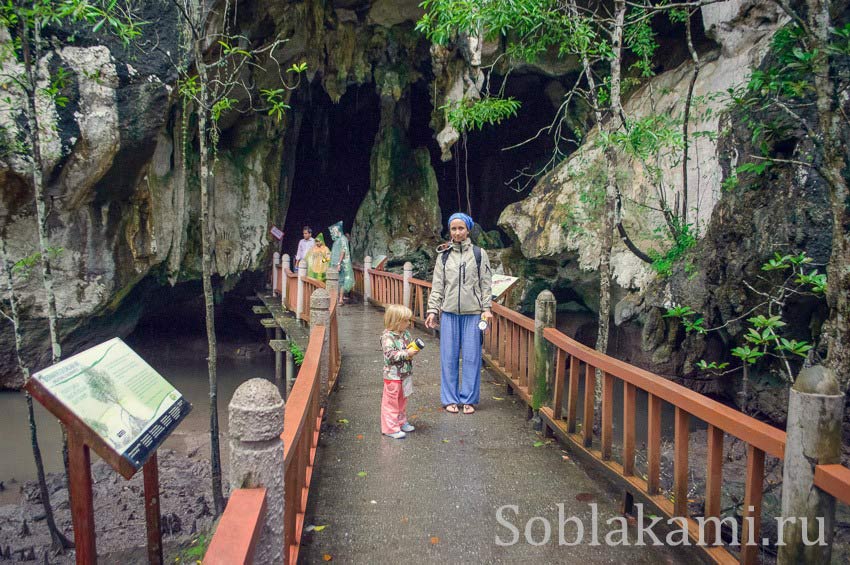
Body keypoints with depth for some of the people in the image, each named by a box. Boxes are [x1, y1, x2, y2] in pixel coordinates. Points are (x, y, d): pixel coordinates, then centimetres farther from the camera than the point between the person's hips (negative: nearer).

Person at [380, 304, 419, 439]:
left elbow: (410, 345, 16)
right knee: (391, 401, 1)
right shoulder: (387, 337, -21)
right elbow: (390, 355, -27)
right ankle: (390, 428, 9)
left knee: (402, 400, 20)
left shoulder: (406, 333, 4)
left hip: (406, 374, 8)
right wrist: (407, 354, -28)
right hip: (393, 376, -8)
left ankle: (401, 422, 35)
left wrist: (414, 350, -7)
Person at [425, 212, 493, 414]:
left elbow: (486, 284, 3)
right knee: (449, 357, 4)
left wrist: (486, 309, -4)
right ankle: (450, 399, 15)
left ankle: (468, 399, 15)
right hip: (449, 313, 1)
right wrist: (433, 310, -1)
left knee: (471, 357, 3)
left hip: (473, 313, -1)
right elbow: (437, 286, 7)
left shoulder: (479, 254, 4)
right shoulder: (443, 256, 8)